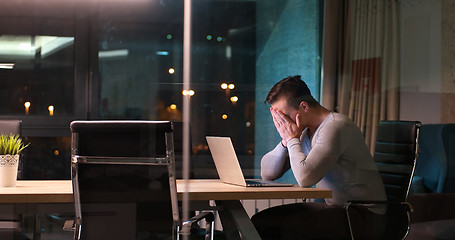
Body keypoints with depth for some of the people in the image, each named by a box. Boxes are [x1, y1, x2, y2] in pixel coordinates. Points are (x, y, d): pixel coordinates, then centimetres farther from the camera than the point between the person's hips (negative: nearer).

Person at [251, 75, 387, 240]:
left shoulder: (335, 126, -19)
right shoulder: (305, 131, 9)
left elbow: (305, 178, -31)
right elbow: (267, 173, 10)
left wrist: (292, 138, -16)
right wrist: (285, 141, -6)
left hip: (363, 214, -9)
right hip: (334, 207, 9)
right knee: (260, 221, -1)